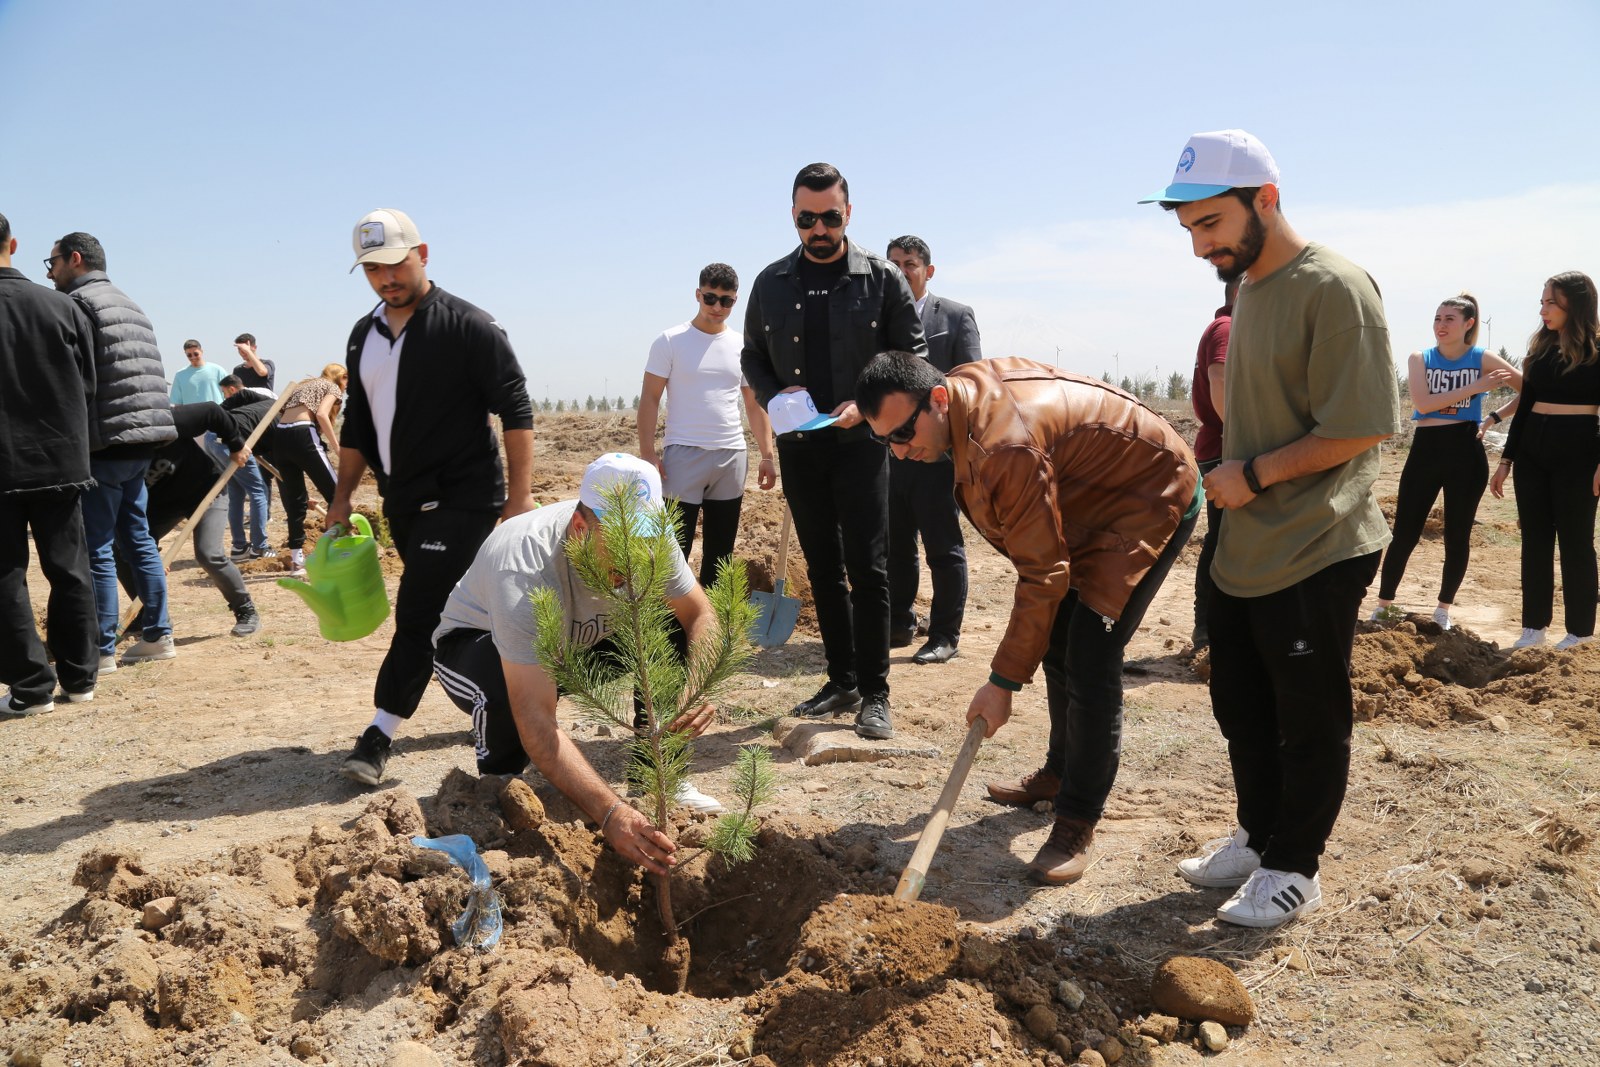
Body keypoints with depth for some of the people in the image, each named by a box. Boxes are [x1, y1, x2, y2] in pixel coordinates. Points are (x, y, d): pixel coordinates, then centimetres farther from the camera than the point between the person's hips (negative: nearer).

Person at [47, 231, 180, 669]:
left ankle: (101, 650, -1)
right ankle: (157, 635, 17)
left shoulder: (79, 303, -6)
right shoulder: (128, 304, 21)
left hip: (104, 444, -9)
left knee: (95, 548, -4)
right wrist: (140, 435, 18)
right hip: (140, 443, 9)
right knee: (137, 538, 13)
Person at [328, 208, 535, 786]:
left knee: (419, 613, -10)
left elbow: (516, 410, -12)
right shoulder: (364, 334, 12)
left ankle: (380, 734, -4)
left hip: (462, 499, -7)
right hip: (402, 501, 7)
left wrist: (520, 495, -16)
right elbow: (357, 423, 19)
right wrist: (342, 497, 16)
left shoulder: (468, 325, -10)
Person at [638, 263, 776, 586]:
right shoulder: (670, 342, -1)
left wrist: (767, 455, 8)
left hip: (732, 456, 4)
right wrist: (647, 453, -11)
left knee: (721, 550, 10)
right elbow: (649, 398, -3)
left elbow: (755, 405, 14)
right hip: (683, 454, -4)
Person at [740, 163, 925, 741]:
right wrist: (775, 398, -6)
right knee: (823, 569, 10)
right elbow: (752, 357, 14)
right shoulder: (771, 282, 7)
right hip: (799, 447, 4)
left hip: (860, 441, -3)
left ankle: (874, 694, 2)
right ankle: (842, 682, 21)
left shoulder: (883, 278, 0)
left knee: (867, 568, -7)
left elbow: (911, 357, 2)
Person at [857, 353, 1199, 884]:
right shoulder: (965, 383, -9)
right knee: (1056, 639, 14)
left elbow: (1042, 576, -30)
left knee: (1090, 657, -16)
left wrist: (1003, 682, -24)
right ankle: (1061, 771, 31)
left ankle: (1078, 821, -6)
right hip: (1095, 495, 10)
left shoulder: (1004, 446, -36)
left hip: (1153, 498, -10)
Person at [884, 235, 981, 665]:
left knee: (943, 548, 2)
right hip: (888, 452, 4)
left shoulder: (956, 316, 1)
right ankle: (900, 625, 27)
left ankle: (944, 636, 12)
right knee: (895, 546, 13)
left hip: (937, 452, -4)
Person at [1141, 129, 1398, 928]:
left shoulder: (1332, 288, -17)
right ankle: (1259, 837, 36)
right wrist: (1233, 483, 12)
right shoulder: (1248, 287, 10)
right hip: (1243, 553, 9)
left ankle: (1293, 867, 23)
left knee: (1308, 720, 7)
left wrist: (1254, 474, -16)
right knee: (1242, 710, 18)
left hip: (1313, 557, -8)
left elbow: (1360, 428, -21)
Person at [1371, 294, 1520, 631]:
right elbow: (1422, 403, -14)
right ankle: (1384, 604, 14)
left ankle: (1444, 607, 22)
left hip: (1466, 453, 0)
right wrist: (1475, 387, -17)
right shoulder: (1420, 358, 3)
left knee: (1457, 536, 7)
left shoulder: (1482, 359, 1)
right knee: (1404, 533, 1)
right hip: (1425, 451, 0)